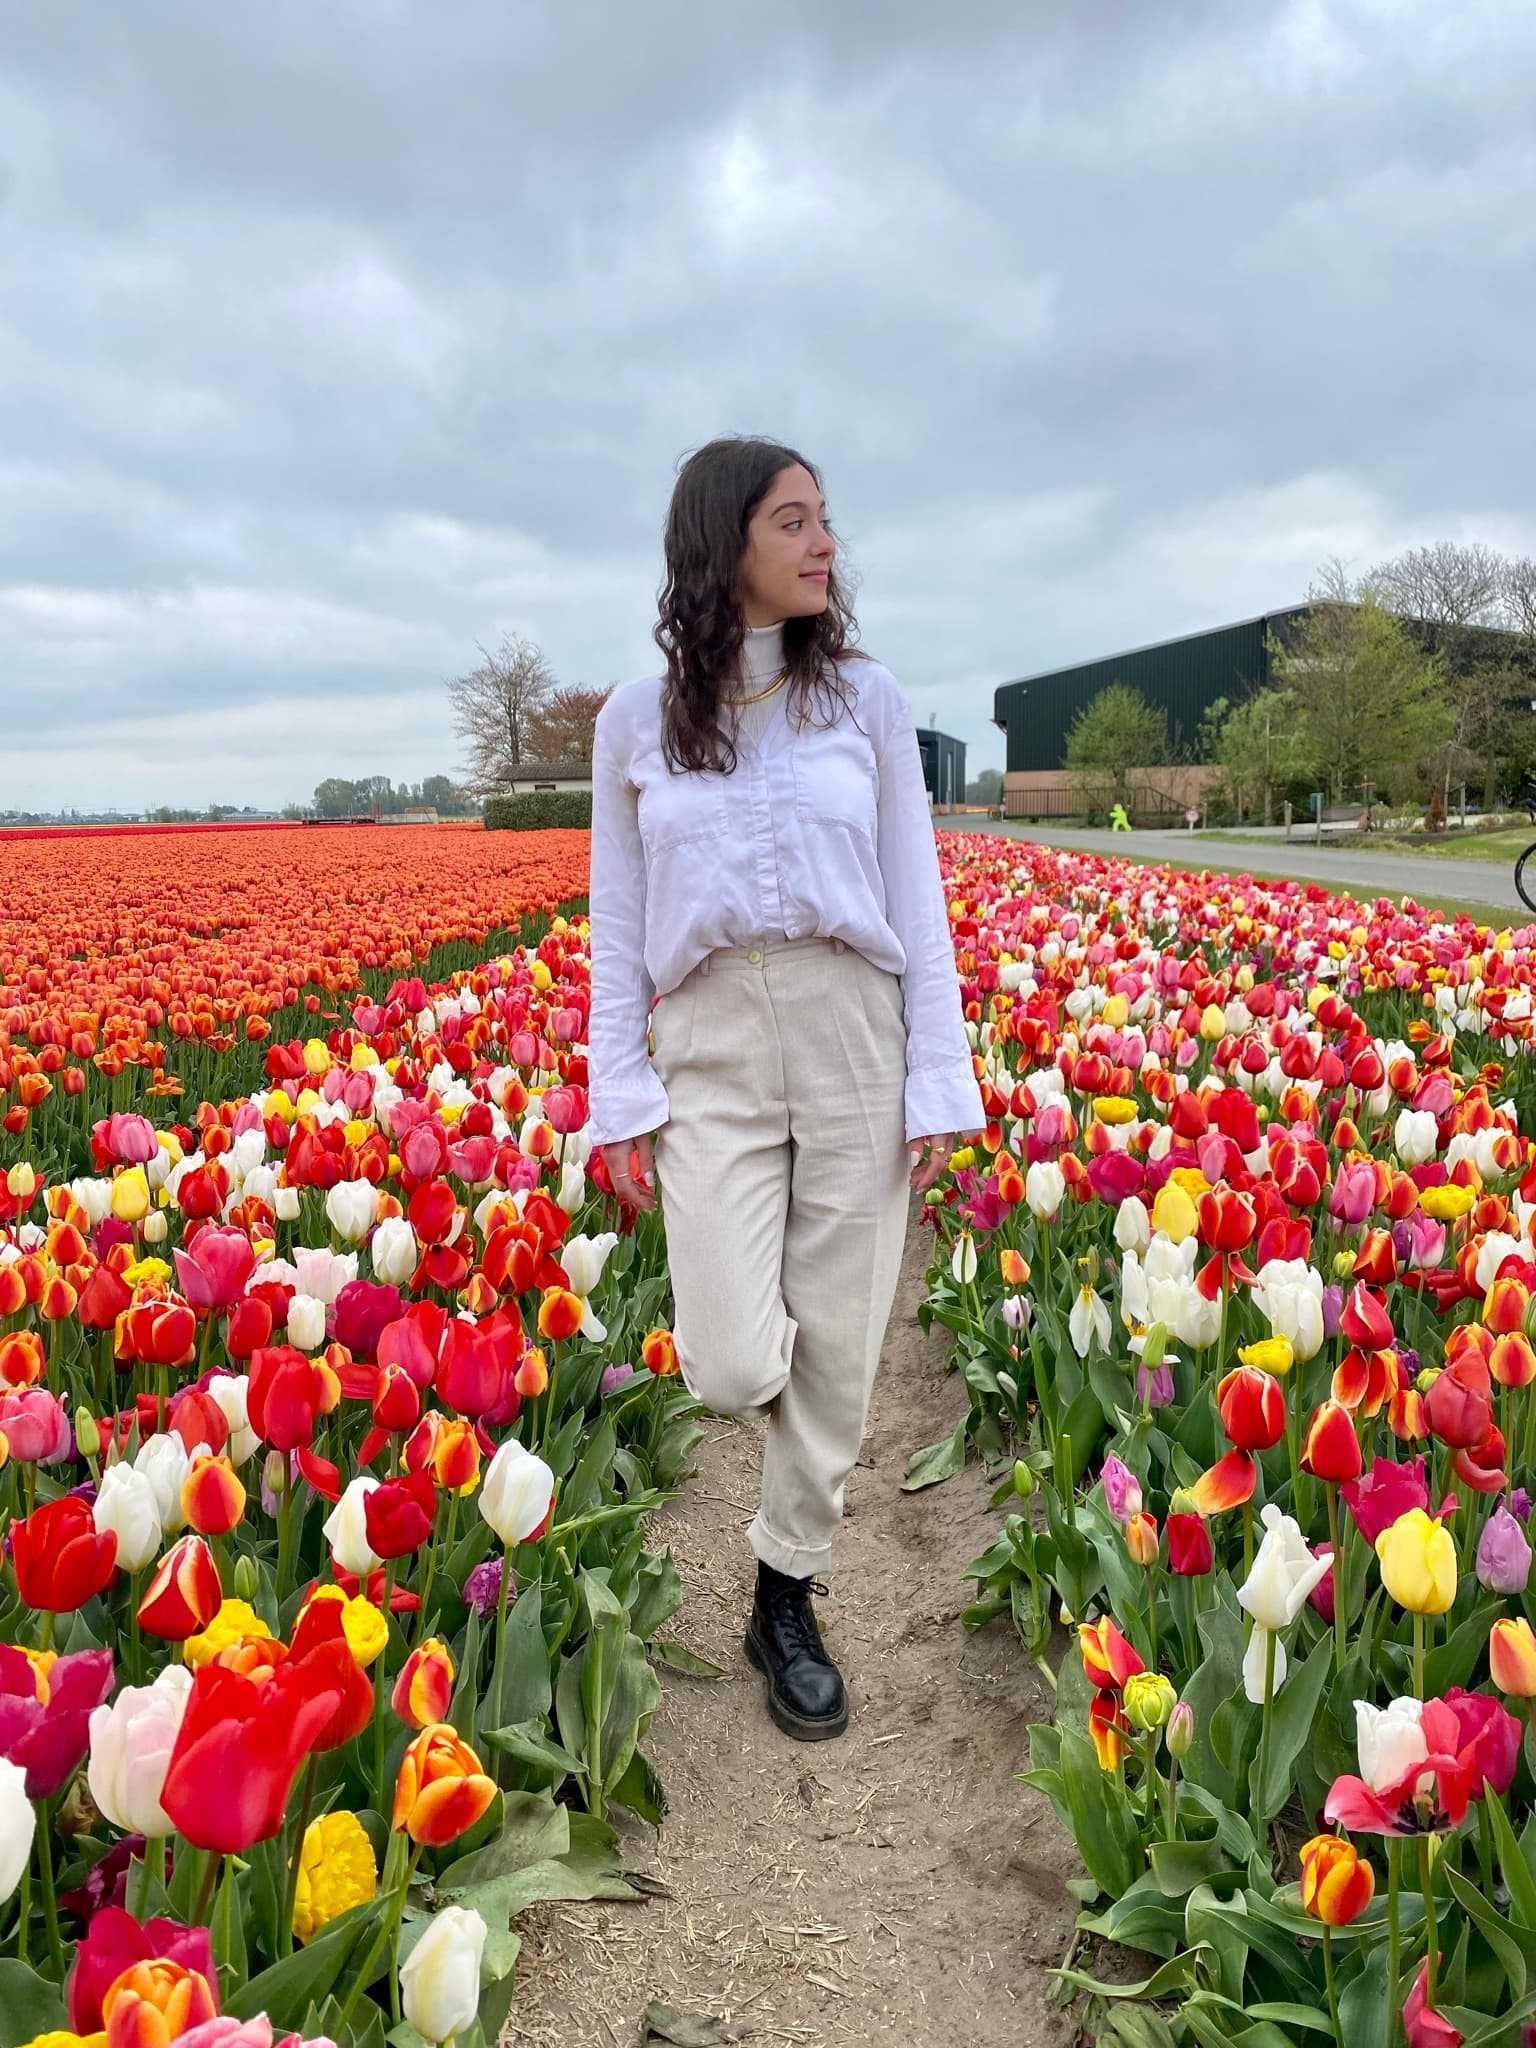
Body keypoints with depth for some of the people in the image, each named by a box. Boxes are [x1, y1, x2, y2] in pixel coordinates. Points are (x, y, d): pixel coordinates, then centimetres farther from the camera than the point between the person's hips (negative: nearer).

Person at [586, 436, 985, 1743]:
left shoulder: (867, 698, 4)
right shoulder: (637, 720, 5)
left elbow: (918, 900, 4)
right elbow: (617, 929, 7)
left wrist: (942, 1079, -1)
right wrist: (619, 1096, 1)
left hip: (854, 1032, 1)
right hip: (709, 1048, 0)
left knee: (837, 1341, 5)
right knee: (732, 1369, -9)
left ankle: (787, 1601, 26)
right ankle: (745, 1323, 30)